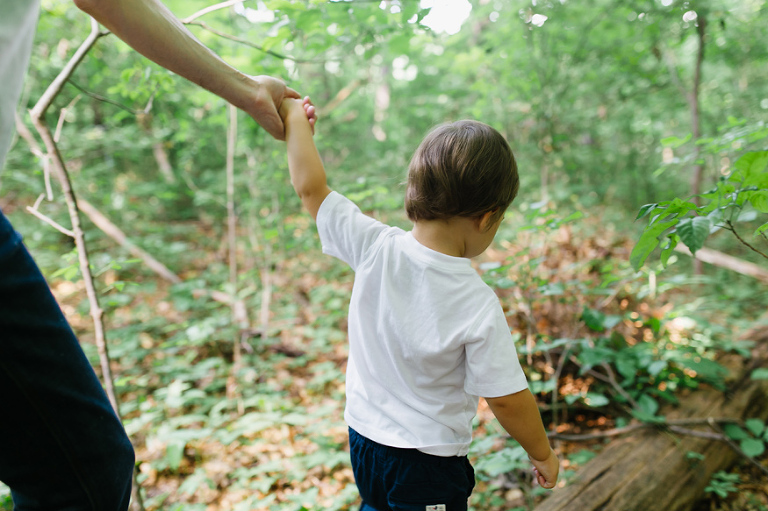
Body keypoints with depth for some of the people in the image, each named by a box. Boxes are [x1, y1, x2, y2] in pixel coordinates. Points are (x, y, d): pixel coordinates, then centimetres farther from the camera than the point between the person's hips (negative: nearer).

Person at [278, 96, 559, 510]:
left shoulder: (375, 248, -16)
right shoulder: (479, 306, -25)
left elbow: (310, 186, -4)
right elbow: (507, 399, -16)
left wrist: (296, 120, 10)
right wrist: (542, 453, 2)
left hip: (364, 438, 5)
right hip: (428, 464, -4)